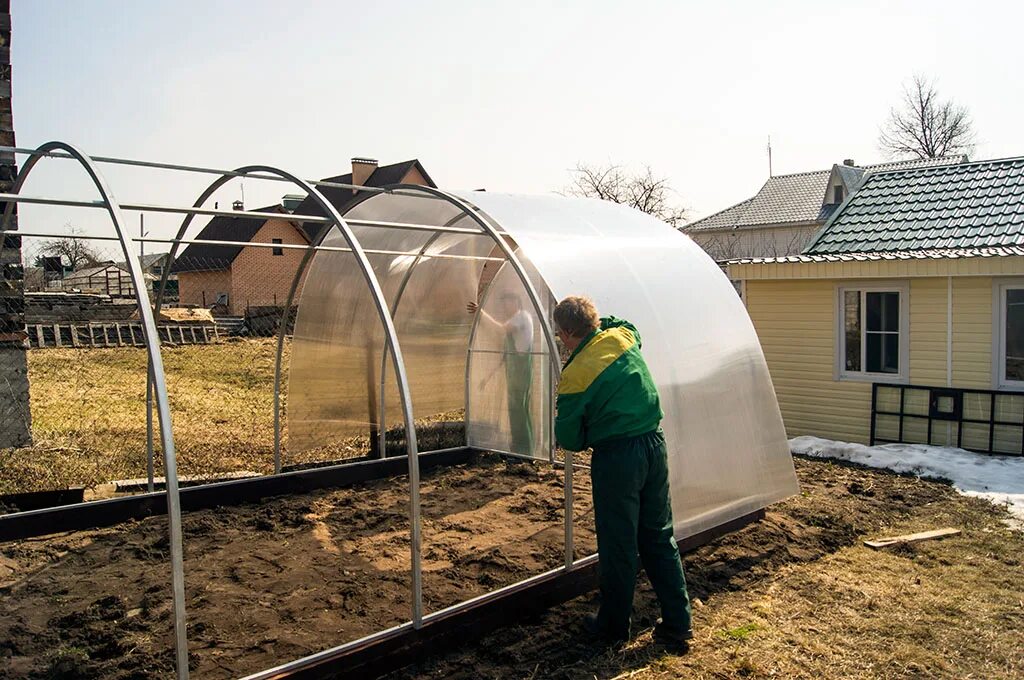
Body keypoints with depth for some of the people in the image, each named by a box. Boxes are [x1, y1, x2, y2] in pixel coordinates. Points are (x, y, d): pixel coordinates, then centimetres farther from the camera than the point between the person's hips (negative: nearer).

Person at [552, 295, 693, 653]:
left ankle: (613, 626, 24)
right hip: (655, 445, 6)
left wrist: (585, 438, 13)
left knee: (618, 545, 8)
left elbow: (569, 440, -7)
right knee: (660, 537, 14)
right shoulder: (623, 337, 1)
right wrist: (596, 320, 28)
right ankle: (677, 626, 21)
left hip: (616, 456, -6)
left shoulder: (574, 376, -15)